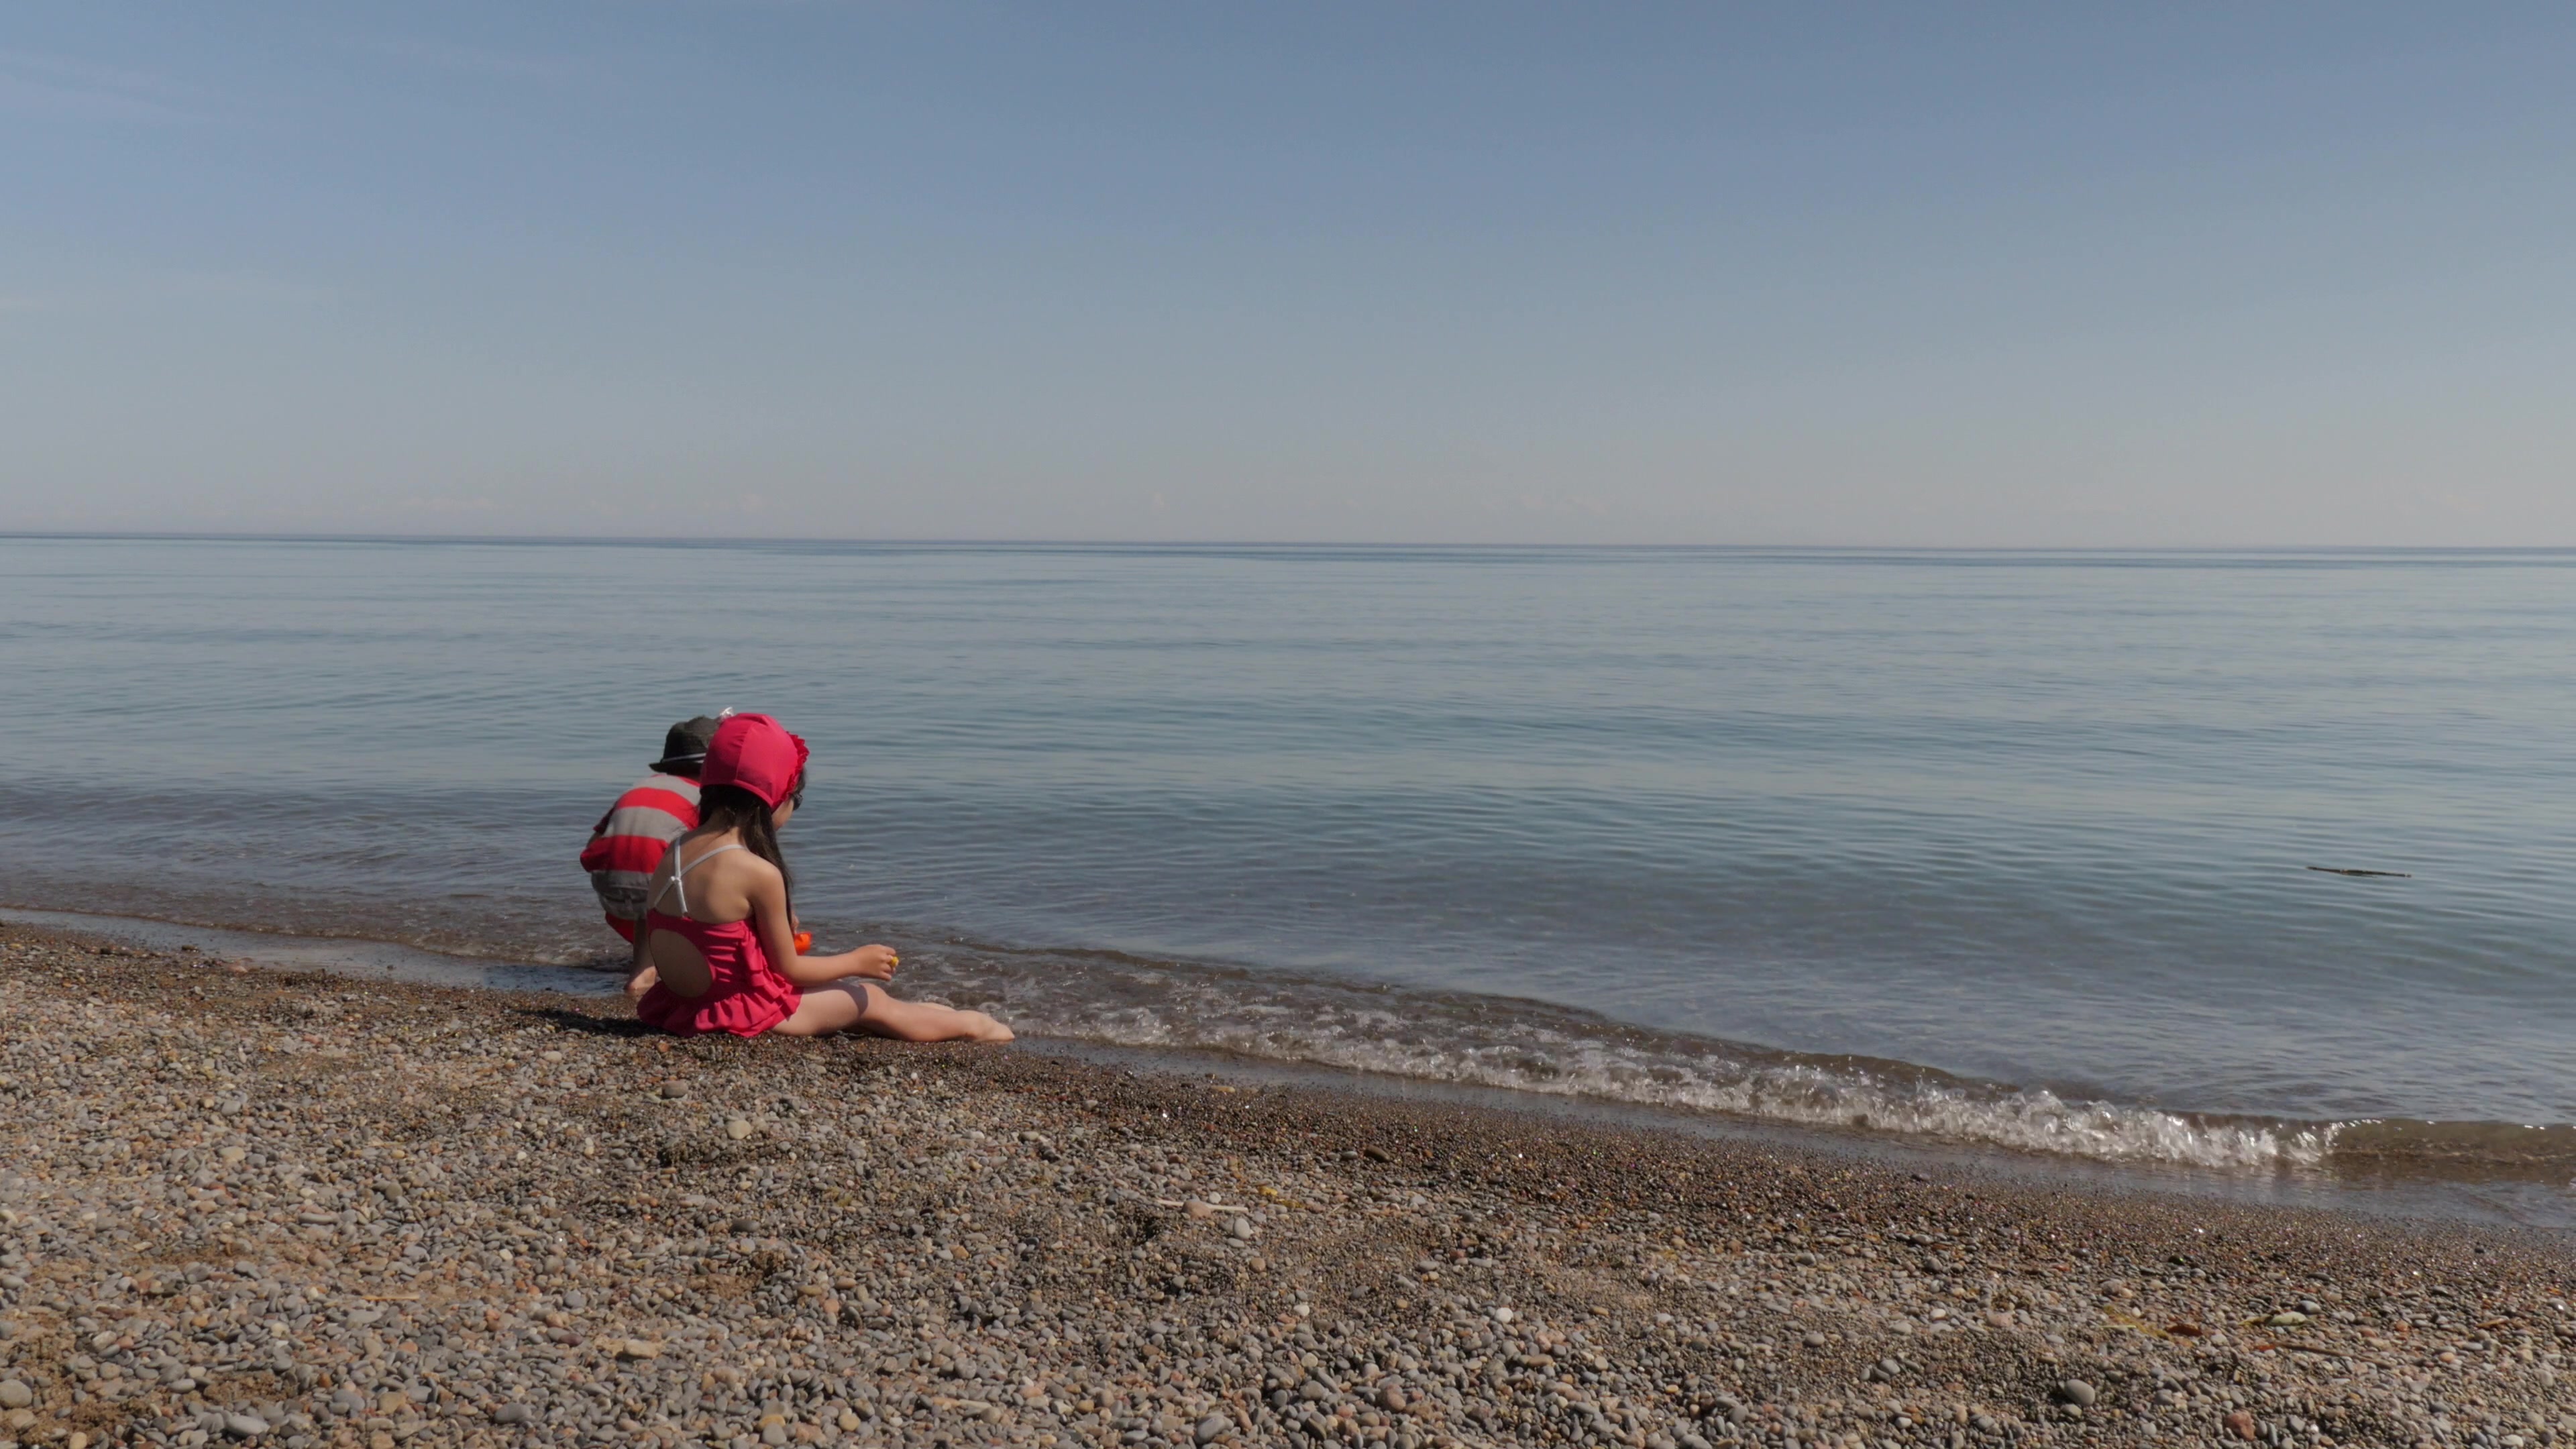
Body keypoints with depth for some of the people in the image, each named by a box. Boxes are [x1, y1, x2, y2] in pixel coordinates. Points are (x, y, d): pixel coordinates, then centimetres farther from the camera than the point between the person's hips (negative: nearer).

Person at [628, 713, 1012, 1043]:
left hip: (677, 1005, 8)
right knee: (870, 999, 15)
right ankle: (968, 1027, 34)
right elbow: (788, 968, -13)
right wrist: (858, 961, 1)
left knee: (843, 992, 29)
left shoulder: (675, 852, -1)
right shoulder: (760, 873, -24)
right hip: (741, 1015, -8)